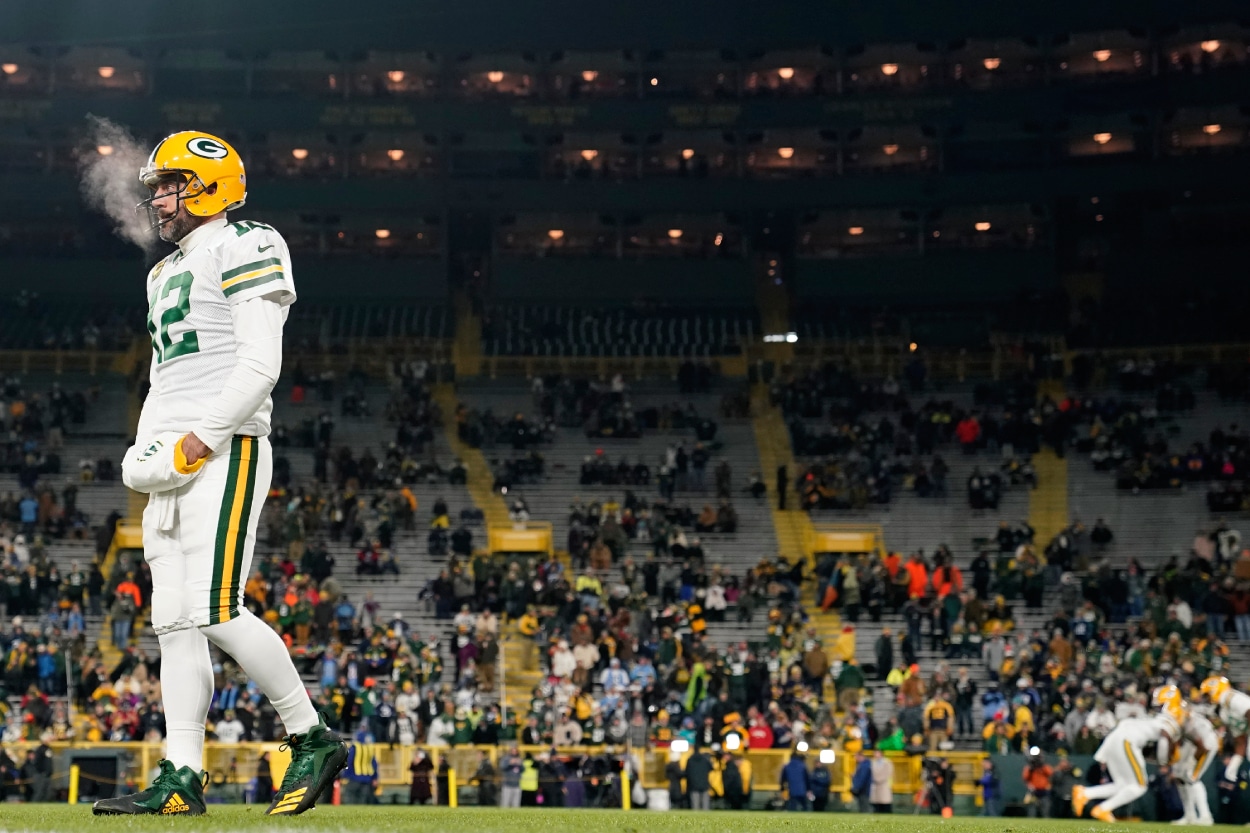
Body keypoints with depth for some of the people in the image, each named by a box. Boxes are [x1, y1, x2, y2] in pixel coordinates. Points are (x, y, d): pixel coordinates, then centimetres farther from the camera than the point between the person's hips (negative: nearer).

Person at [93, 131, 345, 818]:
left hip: (227, 452, -9)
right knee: (174, 621, 3)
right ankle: (182, 781, 4)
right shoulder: (165, 275, 25)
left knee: (216, 612, -17)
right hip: (171, 466, 9)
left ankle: (313, 740, -4)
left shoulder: (243, 247, -4)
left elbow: (260, 364, -14)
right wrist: (145, 451, 10)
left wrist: (202, 439, -18)